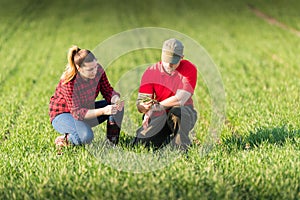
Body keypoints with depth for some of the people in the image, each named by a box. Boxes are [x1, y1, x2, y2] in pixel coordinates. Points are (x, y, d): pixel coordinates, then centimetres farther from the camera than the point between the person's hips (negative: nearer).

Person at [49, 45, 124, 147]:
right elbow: (77, 112, -34)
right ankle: (64, 139, -5)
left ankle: (113, 142, 0)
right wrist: (103, 111, -46)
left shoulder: (98, 70, -16)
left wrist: (116, 99, -32)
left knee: (118, 106, -11)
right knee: (86, 137, -36)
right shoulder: (69, 82, -33)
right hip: (63, 114, -7)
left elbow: (108, 91, -7)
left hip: (86, 109, 7)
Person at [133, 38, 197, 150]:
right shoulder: (151, 72, -7)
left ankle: (181, 148, -15)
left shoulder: (189, 69, -13)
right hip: (159, 116, 3)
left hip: (184, 113, -3)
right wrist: (144, 107, -36)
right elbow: (140, 103, -11)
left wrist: (154, 106, -20)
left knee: (177, 111, -38)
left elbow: (180, 100, -22)